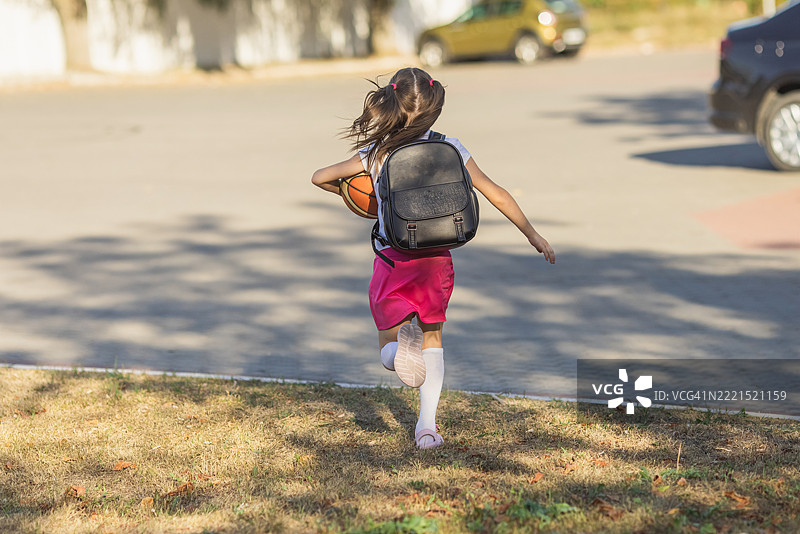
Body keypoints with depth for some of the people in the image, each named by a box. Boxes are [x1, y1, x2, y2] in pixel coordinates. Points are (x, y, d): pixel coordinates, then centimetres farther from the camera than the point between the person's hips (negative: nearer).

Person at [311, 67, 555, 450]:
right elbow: (494, 193, 4)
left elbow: (320, 177, 4)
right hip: (436, 259, 1)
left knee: (388, 354, 11)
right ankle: (427, 424, 9)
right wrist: (532, 234, 12)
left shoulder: (375, 155, -1)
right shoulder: (450, 150, 0)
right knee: (432, 338, 22)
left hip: (392, 260, -1)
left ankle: (403, 342, -27)